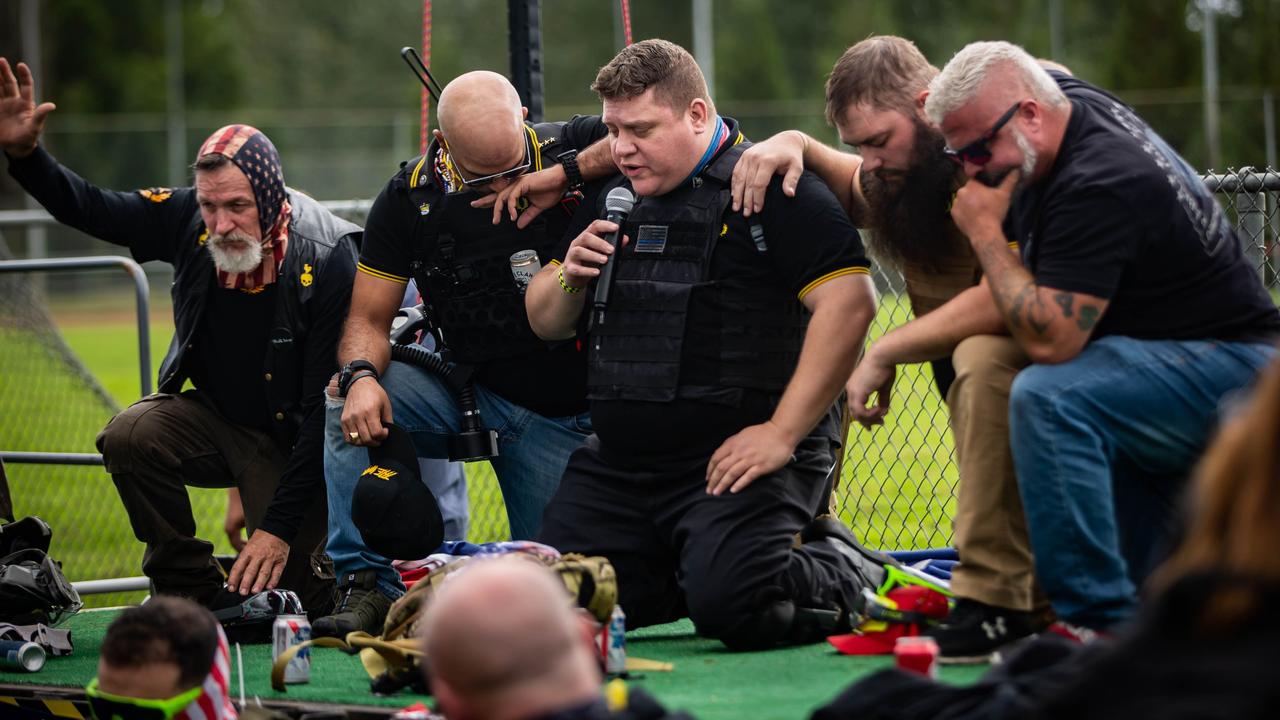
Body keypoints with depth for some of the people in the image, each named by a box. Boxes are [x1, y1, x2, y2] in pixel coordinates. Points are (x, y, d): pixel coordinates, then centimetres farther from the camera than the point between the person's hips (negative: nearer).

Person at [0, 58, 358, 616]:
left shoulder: (328, 260, -27)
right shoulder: (188, 223, -13)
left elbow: (327, 408, -26)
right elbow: (87, 207, 1)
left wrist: (281, 527, -28)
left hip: (294, 440, -4)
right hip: (218, 419, 4)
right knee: (131, 436, -26)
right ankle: (197, 597, -12)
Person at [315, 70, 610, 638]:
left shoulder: (568, 150, -13)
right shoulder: (409, 197, -8)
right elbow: (368, 318, -5)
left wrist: (560, 177, -30)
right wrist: (360, 375, -28)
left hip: (563, 414, -1)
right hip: (469, 393, 1)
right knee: (352, 402, -26)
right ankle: (368, 586, -21)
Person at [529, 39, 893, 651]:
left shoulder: (767, 186, -8)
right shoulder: (611, 200, 15)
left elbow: (849, 301, -18)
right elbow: (546, 322, 23)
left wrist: (782, 434, -20)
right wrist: (571, 276, -2)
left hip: (733, 460, -7)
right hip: (619, 464, 7)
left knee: (730, 608, -27)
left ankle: (848, 573, 5)